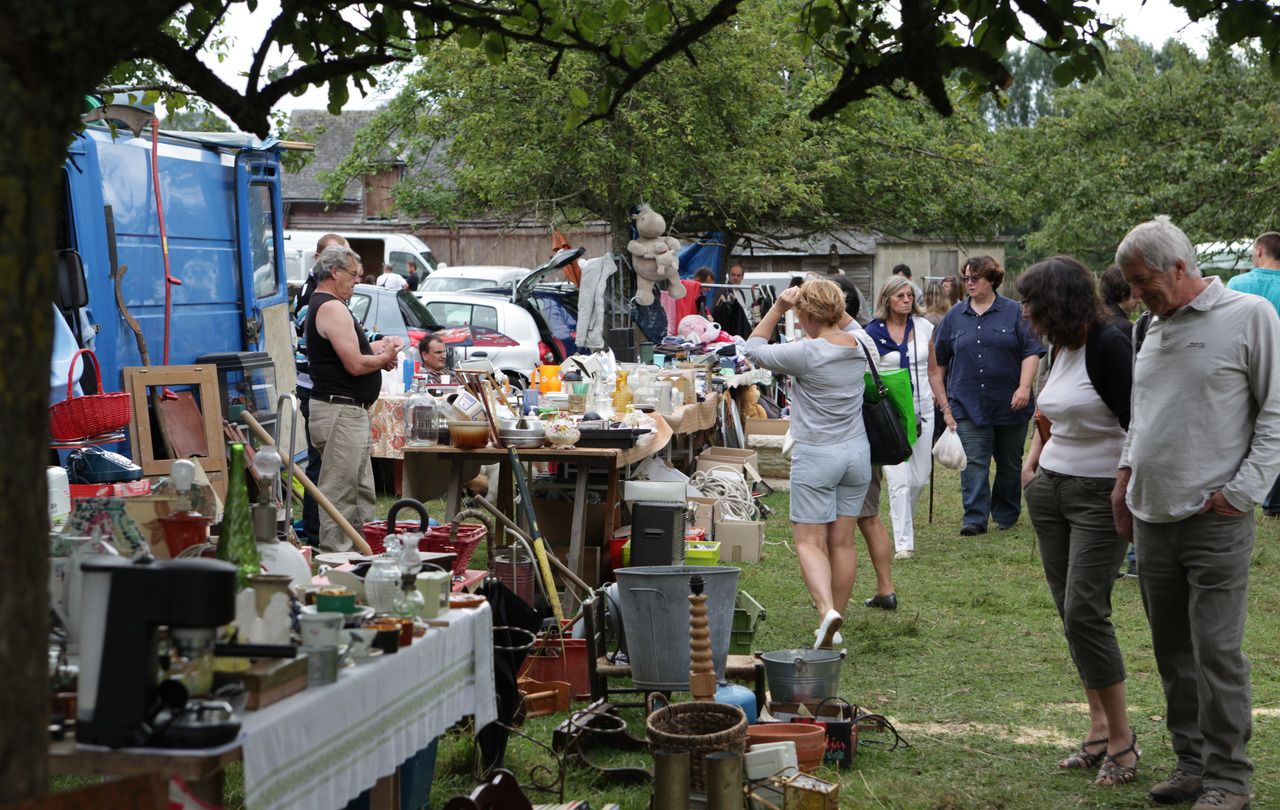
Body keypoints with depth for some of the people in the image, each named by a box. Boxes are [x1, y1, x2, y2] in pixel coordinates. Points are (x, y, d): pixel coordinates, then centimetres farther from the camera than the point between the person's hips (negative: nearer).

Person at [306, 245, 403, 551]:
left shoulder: (319, 306, 18)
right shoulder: (333, 308, -17)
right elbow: (355, 365, -22)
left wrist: (376, 348, 8)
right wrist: (384, 359, -4)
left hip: (348, 411, 11)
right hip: (341, 410, -11)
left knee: (362, 491, 16)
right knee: (340, 492, -7)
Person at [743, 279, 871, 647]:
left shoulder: (806, 353, -16)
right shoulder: (859, 346, 3)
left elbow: (754, 349, -3)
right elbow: (849, 324, 29)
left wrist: (777, 308, -1)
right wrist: (834, 306, 16)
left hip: (816, 456, -6)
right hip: (857, 452, 6)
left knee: (809, 541, -2)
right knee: (843, 541, 11)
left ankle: (827, 609, -23)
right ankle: (833, 625, 18)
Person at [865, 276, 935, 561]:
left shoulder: (924, 326, 6)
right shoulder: (874, 332, -3)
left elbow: (934, 367, 15)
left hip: (922, 408, 4)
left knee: (920, 477, 9)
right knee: (899, 479, -9)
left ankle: (902, 514, 41)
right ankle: (903, 543, -5)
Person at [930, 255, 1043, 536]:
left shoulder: (1015, 312, 3)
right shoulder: (955, 316, 9)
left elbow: (1031, 352, -1)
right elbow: (938, 362, 12)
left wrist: (1024, 388, -14)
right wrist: (944, 403, 6)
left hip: (1010, 405, 0)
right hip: (968, 407, 1)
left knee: (1010, 464, 10)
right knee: (973, 463, -8)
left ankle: (1006, 514, 24)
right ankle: (975, 518, -8)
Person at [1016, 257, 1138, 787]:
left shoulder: (1109, 346, -15)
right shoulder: (1060, 348, 10)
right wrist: (1032, 460, 16)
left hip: (1099, 496, -8)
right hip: (1050, 488, 8)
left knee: (1085, 611, -12)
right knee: (1069, 611, 7)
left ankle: (1121, 738, -1)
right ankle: (1099, 728, 14)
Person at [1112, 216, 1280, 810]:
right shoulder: (1156, 329, 15)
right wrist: (1126, 472, 13)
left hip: (1214, 521, -7)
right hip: (1152, 516, 7)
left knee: (1216, 651, -7)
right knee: (1172, 651, 11)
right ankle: (1192, 761, 22)